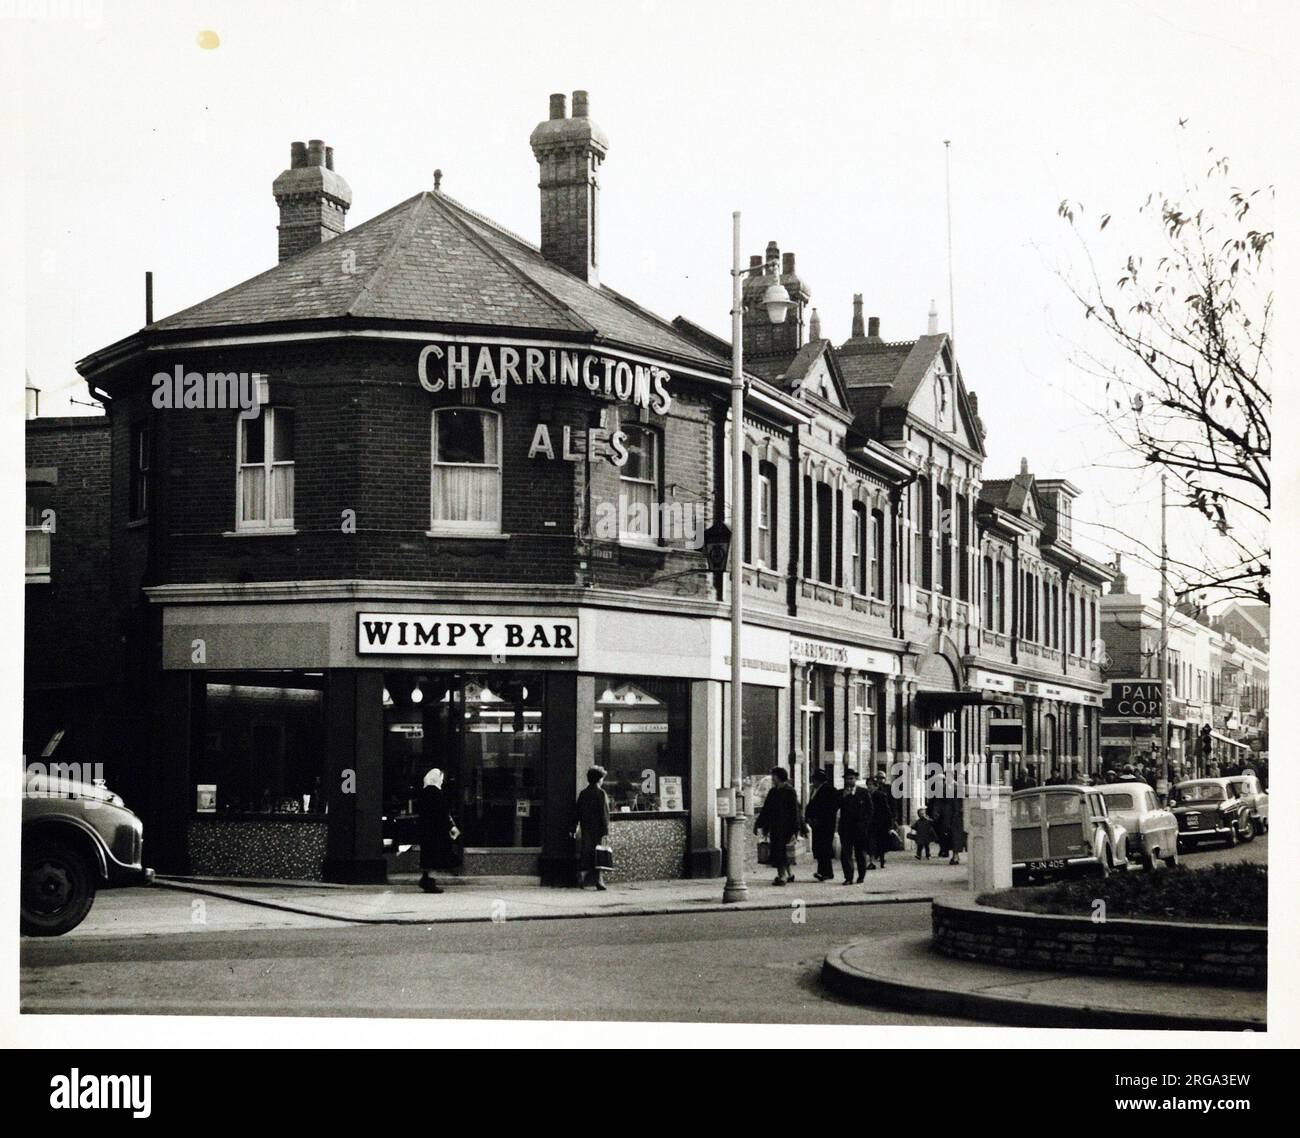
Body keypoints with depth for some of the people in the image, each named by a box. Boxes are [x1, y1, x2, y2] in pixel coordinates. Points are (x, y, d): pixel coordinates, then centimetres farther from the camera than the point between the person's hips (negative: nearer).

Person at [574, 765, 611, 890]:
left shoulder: (583, 793, 7)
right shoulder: (601, 793, -8)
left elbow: (578, 812, 9)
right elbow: (604, 813, -12)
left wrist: (574, 828, 14)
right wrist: (606, 830, -12)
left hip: (585, 828, 5)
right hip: (597, 828, -5)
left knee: (585, 853, 11)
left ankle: (582, 879, 12)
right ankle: (599, 879, -9)